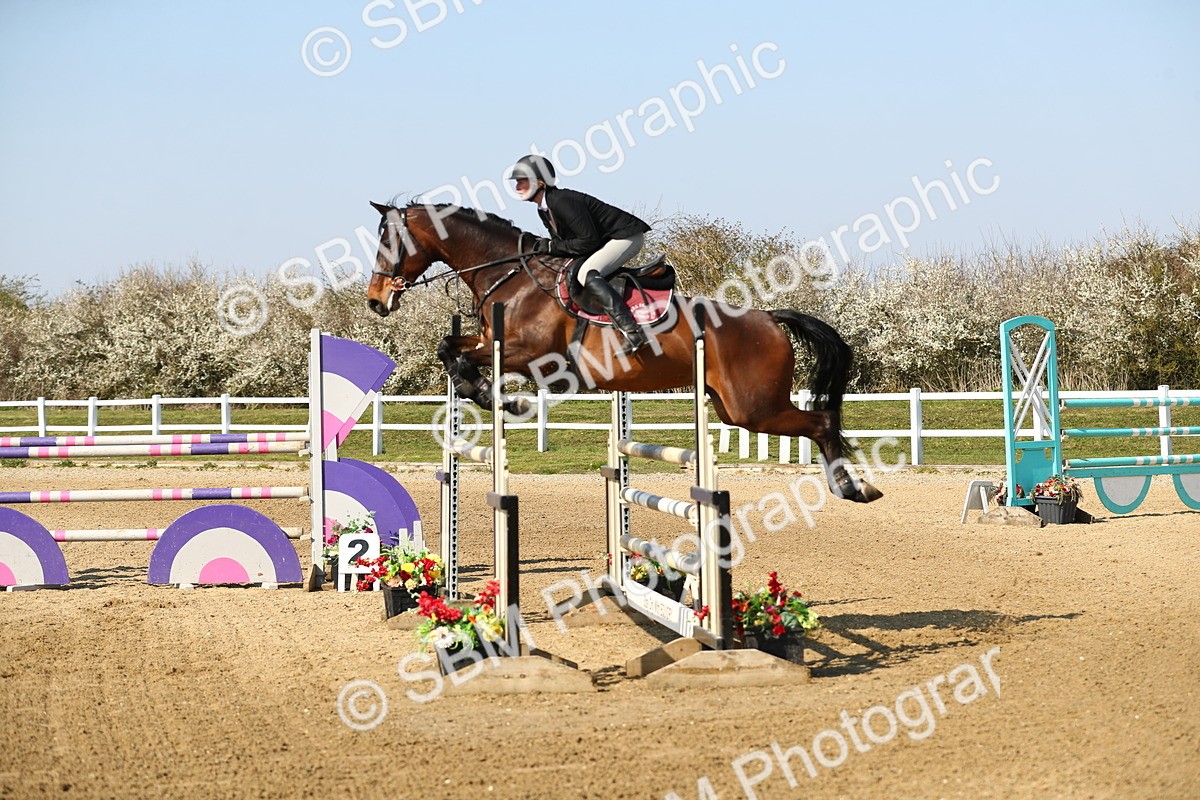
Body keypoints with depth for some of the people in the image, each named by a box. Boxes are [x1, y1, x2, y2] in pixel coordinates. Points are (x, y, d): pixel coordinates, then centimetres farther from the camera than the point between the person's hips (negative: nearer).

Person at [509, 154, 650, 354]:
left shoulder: (562, 201, -25)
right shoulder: (544, 210, 7)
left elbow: (589, 240, -27)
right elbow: (562, 240, 12)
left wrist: (552, 247, -22)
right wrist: (544, 247, -6)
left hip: (627, 236, -11)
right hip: (608, 240, 11)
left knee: (587, 274, -29)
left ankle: (633, 332, -38)